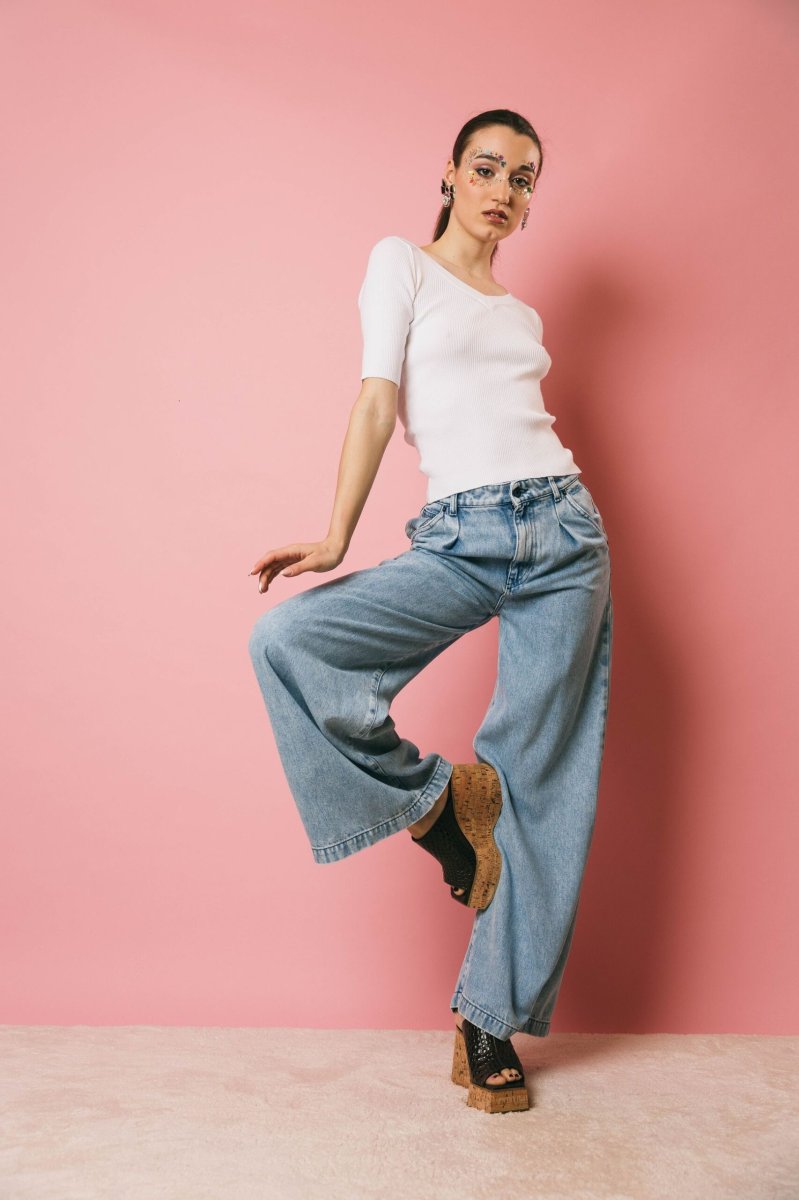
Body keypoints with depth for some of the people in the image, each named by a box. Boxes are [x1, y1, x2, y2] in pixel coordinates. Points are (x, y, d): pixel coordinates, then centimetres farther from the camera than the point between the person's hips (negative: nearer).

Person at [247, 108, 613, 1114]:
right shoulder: (402, 264, 9)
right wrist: (337, 536, -9)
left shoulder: (520, 314, 21)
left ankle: (491, 1022, 10)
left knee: (539, 783, -2)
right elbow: (378, 399, -2)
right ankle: (435, 797, -2)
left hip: (563, 528, 3)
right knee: (287, 638, -25)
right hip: (459, 540, -3)